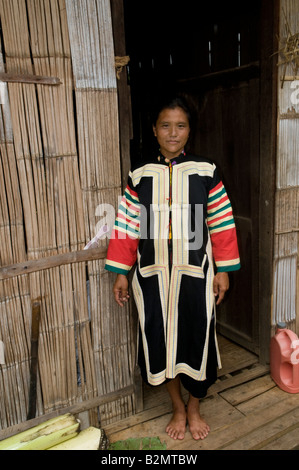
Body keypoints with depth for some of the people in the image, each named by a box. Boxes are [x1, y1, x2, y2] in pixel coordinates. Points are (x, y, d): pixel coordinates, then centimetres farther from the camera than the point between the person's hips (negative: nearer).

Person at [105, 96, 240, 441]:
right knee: (161, 339, 11)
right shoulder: (139, 176, 2)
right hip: (153, 276, 1)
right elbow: (126, 227, 2)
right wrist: (121, 273, 0)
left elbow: (222, 225, 0)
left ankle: (194, 407, 36)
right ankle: (178, 408, 36)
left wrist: (223, 270, -2)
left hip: (194, 274, -1)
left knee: (196, 338, 9)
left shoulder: (205, 172, -1)